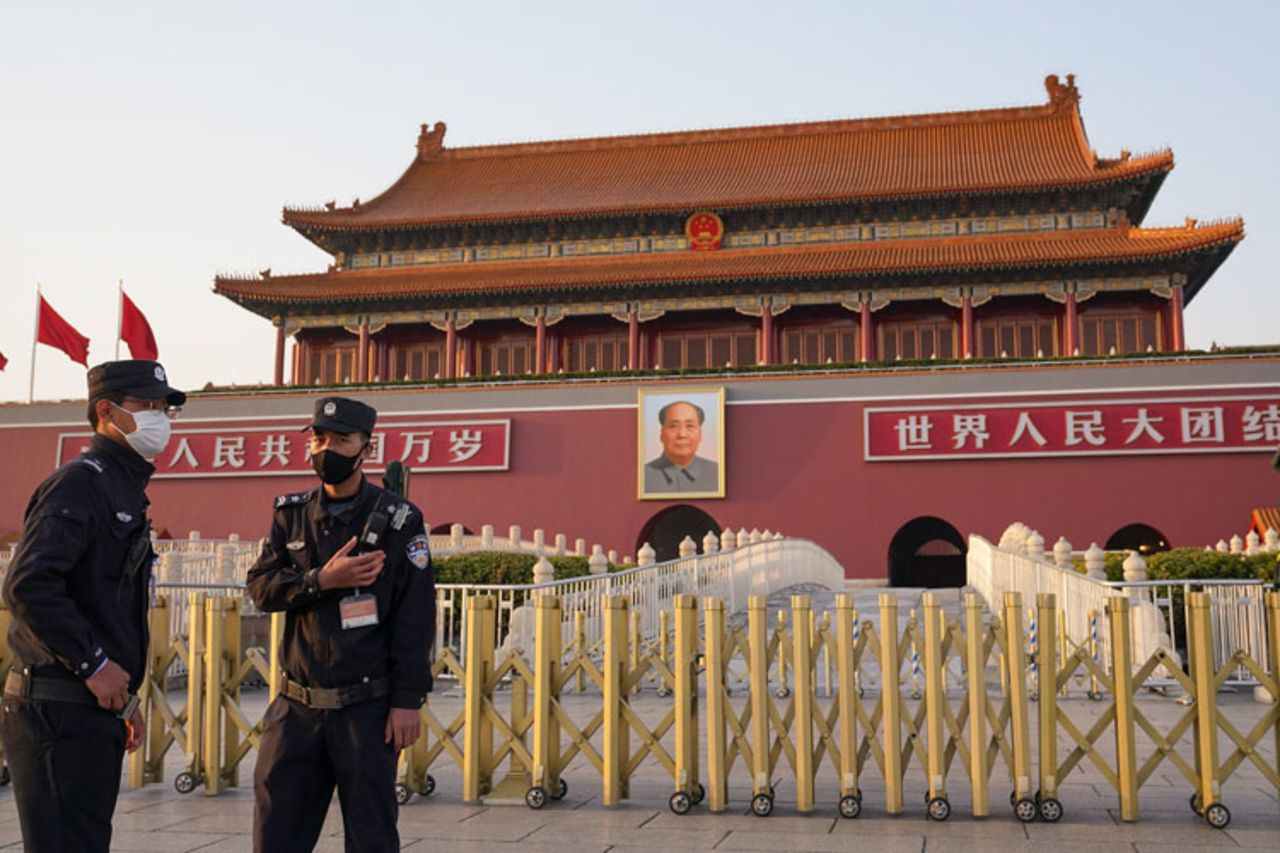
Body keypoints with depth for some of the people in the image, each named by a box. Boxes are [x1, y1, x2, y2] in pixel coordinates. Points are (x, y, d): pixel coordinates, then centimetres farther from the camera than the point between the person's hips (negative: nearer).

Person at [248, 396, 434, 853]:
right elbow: (260, 586, 0)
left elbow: (415, 618, -7)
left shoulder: (398, 519, -4)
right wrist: (322, 581, -17)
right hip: (298, 705, 4)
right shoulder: (291, 514, 9)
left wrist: (408, 699, -11)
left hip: (367, 704, -4)